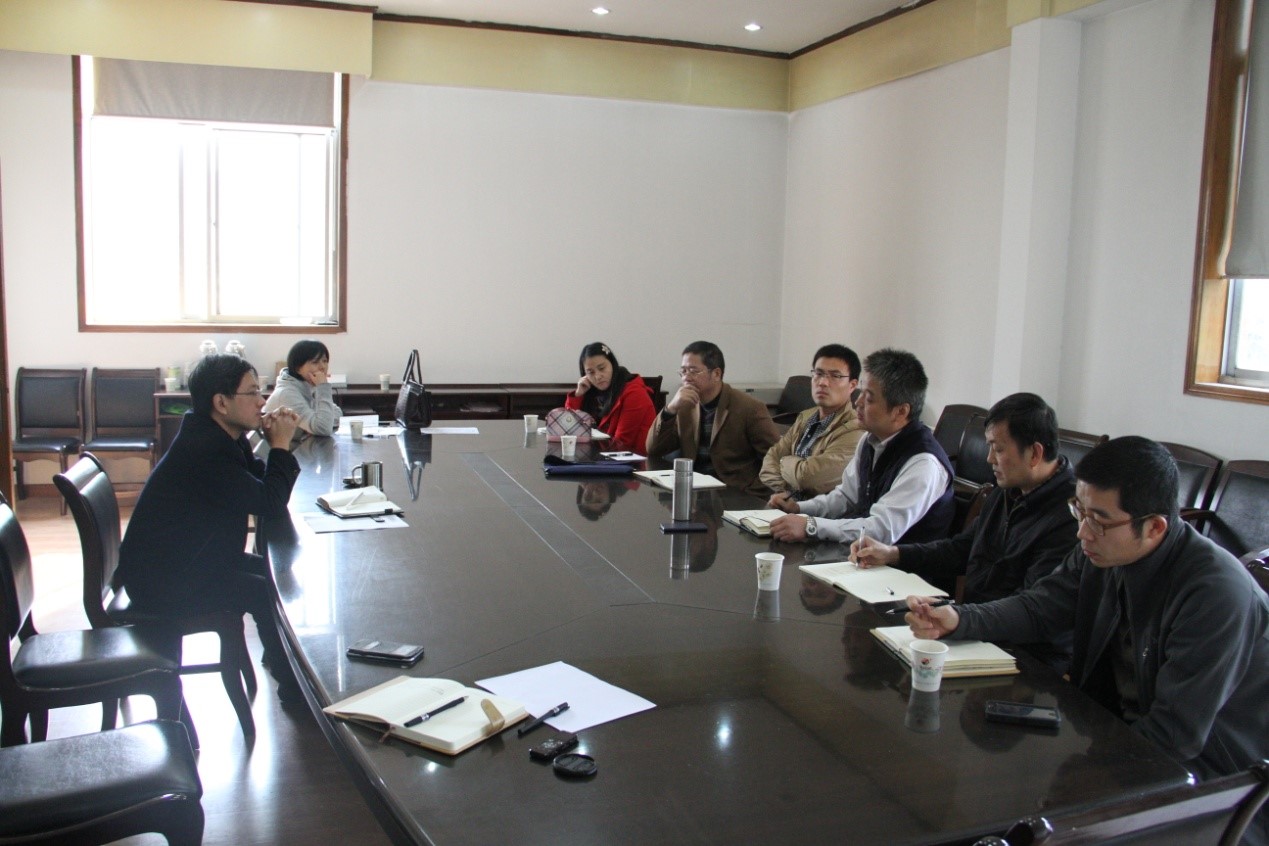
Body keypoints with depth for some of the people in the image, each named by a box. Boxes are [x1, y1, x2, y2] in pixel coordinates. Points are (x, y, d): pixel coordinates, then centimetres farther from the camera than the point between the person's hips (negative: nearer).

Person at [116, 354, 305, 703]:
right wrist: (280, 445, -18)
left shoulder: (224, 439, 4)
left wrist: (276, 445, -11)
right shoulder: (202, 449, -28)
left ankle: (279, 658, 30)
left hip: (191, 560, 11)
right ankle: (294, 686, 2)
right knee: (268, 593, -17)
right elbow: (270, 502, -27)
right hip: (161, 582, -11)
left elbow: (263, 482, 4)